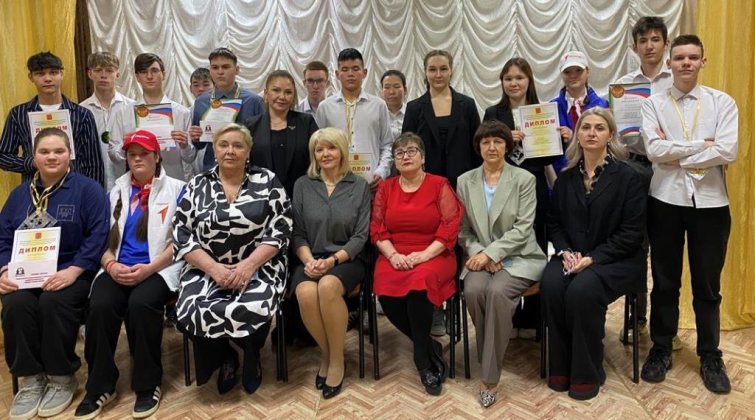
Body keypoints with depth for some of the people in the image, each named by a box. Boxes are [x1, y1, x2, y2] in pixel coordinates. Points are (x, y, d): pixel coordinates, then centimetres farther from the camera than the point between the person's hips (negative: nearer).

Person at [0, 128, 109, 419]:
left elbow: (97, 236, -11)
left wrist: (72, 271, -22)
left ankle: (62, 378, -12)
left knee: (54, 302, -32)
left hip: (70, 272, -4)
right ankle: (30, 379, -9)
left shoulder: (87, 189, 0)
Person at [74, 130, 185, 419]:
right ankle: (100, 387, -11)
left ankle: (148, 384, -15)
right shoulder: (117, 191, 19)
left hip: (160, 268, -3)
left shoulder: (176, 189, 5)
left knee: (141, 303, -33)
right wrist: (111, 265, -7)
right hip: (118, 269, 4)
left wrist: (148, 268, -15)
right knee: (100, 305, -27)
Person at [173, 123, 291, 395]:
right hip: (206, 269, 2)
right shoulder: (197, 186, 10)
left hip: (257, 267, -1)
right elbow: (181, 235, 3)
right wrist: (214, 268, -12)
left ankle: (251, 357, 4)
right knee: (194, 312, -28)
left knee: (250, 309, -32)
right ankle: (225, 359, 6)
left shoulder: (267, 182, 5)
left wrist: (248, 265, -16)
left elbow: (279, 231, -2)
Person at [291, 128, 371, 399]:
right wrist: (308, 260, -12)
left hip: (347, 260, -1)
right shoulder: (302, 185, 10)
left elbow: (361, 236, 1)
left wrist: (333, 259, -14)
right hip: (311, 260, 2)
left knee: (328, 286, -35)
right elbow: (297, 232, 7)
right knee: (306, 293, -32)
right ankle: (326, 354, -5)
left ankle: (337, 360, -14)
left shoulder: (360, 186, 6)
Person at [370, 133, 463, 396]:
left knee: (419, 284, -35)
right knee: (386, 292, -28)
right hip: (394, 256, 3)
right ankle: (430, 349, -5)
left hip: (433, 255, -3)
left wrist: (425, 254, -16)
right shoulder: (385, 188, 13)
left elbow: (451, 226, -5)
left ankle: (423, 360, -11)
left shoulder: (439, 185, 3)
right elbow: (377, 228, 7)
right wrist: (393, 255, -10)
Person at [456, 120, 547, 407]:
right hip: (482, 257, 2)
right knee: (473, 290, -30)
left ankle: (489, 376, -21)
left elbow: (523, 228, -8)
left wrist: (491, 252, -19)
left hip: (518, 257, -2)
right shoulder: (465, 181, 9)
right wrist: (480, 254, -10)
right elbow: (463, 231, 8)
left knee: (497, 291, -33)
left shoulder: (524, 179, 0)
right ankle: (489, 364, -8)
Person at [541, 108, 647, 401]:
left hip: (615, 259, -3)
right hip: (571, 256, 4)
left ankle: (587, 373, -12)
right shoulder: (566, 177, 10)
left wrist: (593, 258, -18)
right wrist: (565, 251, -9)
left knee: (583, 289, -32)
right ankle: (561, 367, -10)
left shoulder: (628, 176, -4)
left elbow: (631, 232, -9)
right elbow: (554, 222, 11)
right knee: (551, 284, -28)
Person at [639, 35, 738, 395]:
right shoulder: (653, 104, 2)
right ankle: (661, 350, 26)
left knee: (707, 285, 11)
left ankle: (710, 357, 27)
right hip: (666, 201, 0)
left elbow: (728, 152, -12)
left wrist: (676, 154, -11)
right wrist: (702, 145, -11)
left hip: (710, 202, 0)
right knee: (664, 282, 11)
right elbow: (654, 151, -13)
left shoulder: (723, 102, 1)